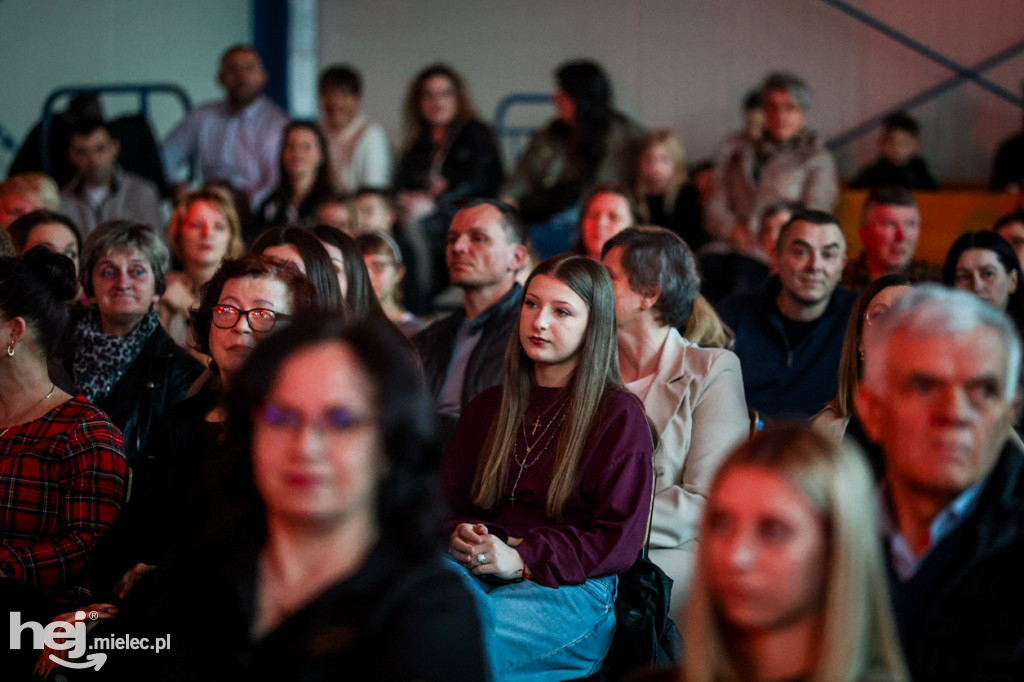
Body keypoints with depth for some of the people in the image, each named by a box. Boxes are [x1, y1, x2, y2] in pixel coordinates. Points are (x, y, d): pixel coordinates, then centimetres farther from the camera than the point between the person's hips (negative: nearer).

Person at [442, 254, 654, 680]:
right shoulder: (487, 408, 25)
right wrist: (459, 536, -3)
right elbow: (447, 499, 23)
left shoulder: (619, 415, 7)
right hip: (478, 569, 5)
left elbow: (619, 540, -2)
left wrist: (522, 559, -13)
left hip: (574, 587, -4)